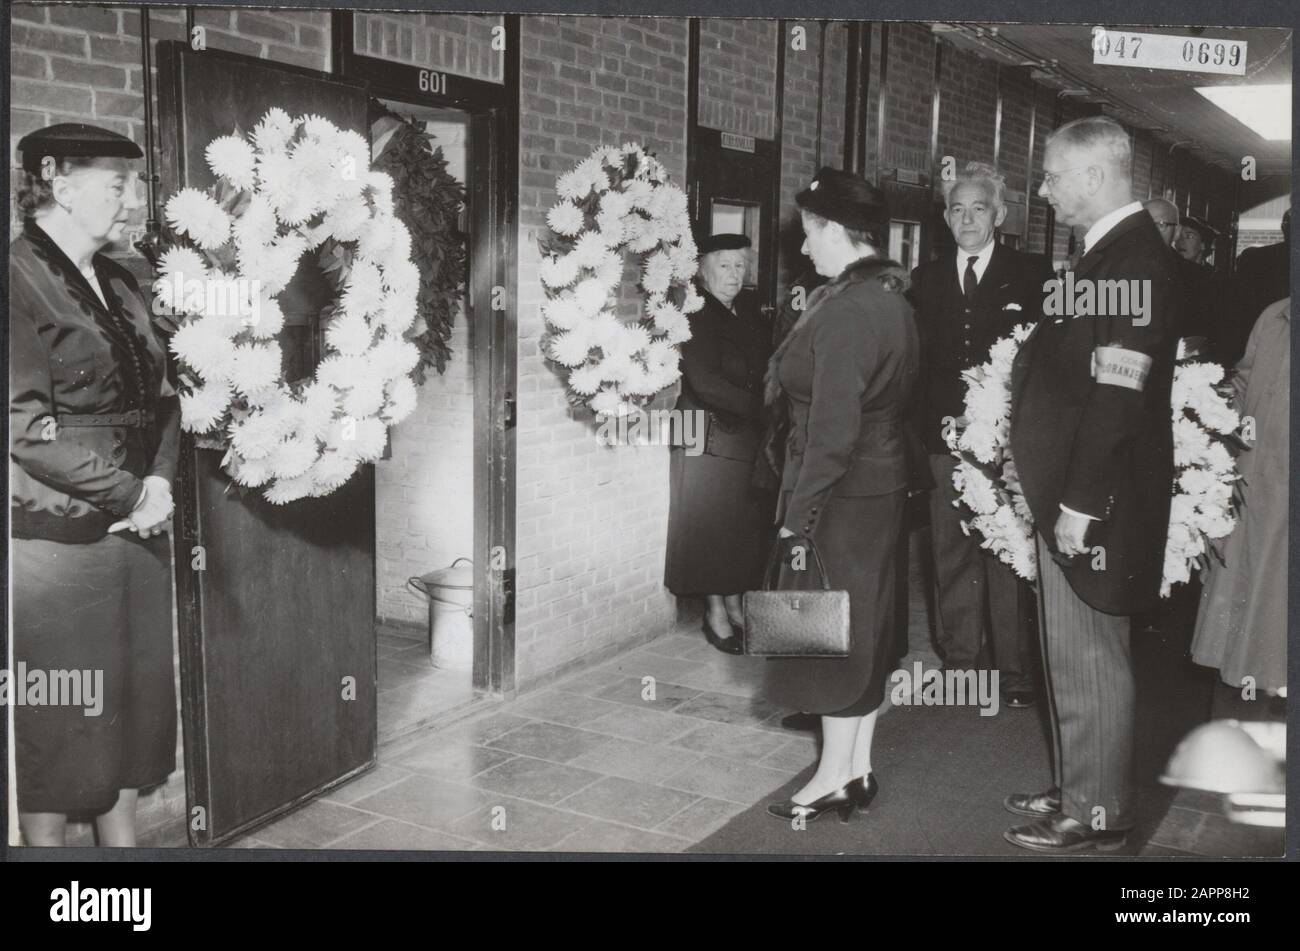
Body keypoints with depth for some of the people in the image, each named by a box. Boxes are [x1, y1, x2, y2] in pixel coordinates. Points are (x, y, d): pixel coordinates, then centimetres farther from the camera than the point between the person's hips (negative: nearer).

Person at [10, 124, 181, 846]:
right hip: (53, 539, -7)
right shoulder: (21, 279, -11)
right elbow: (27, 427, -18)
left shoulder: (118, 284, 13)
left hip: (134, 530, 7)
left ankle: (122, 836, 28)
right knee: (56, 718, 4)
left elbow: (160, 399, 14)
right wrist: (128, 494, -14)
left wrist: (160, 481, -4)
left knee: (136, 698, 14)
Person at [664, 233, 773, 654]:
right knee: (711, 522, 1)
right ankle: (715, 611, 12)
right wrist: (759, 407, -18)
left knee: (744, 525, 9)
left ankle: (733, 603, 21)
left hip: (749, 437, 6)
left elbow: (768, 369, 9)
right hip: (710, 438, -6)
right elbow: (705, 382, -17)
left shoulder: (751, 316, 12)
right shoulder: (695, 317, -9)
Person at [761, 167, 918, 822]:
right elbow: (888, 400, 9)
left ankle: (836, 777, 15)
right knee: (866, 625, 15)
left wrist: (799, 515, -19)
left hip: (842, 496, -9)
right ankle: (858, 766, 27)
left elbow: (832, 430, -23)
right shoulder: (891, 298, 8)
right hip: (882, 485, 9)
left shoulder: (846, 310, -21)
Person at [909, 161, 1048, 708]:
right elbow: (917, 359, 10)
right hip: (944, 438, 3)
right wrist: (945, 416, -1)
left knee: (1007, 555, -1)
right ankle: (959, 661, 15)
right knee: (951, 555, 6)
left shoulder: (1031, 277, 3)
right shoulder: (927, 278, 14)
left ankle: (1015, 672, 6)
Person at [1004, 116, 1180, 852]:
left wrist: (1081, 506, -21)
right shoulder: (1111, 254, 12)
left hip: (1097, 506, -10)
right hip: (1070, 494, 10)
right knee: (1075, 657, 19)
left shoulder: (1135, 260, -18)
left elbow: (1119, 398, -23)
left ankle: (1099, 815, 17)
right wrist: (1060, 497, 14)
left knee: (1092, 662, 2)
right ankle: (1080, 790, 33)